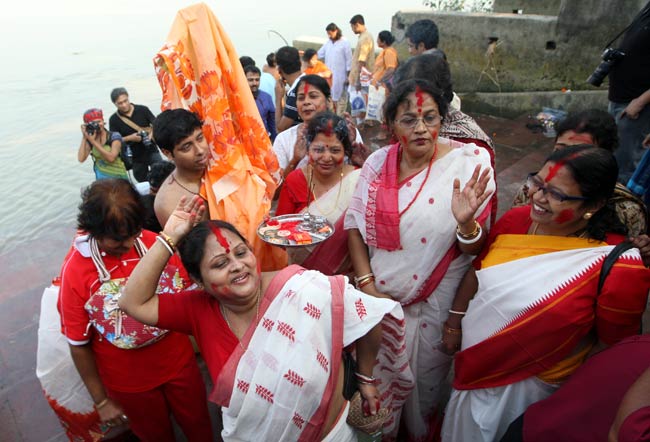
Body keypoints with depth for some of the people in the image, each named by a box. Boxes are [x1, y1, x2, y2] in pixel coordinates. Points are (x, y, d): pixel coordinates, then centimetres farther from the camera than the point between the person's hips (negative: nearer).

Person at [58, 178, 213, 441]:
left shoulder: (154, 242, -17)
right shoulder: (75, 270, -19)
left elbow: (187, 290, 0)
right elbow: (79, 345, -10)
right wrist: (102, 401, -3)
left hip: (180, 362, 1)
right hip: (131, 384, -1)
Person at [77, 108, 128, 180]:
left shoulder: (115, 136, -9)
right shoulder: (89, 139, 2)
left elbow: (111, 158, -23)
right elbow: (81, 159, -11)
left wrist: (93, 141, -20)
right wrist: (84, 137, -10)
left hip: (118, 177, -3)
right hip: (101, 179, 3)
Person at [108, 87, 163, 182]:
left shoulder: (143, 110, -2)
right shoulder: (114, 120, -1)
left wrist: (152, 133, -20)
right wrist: (129, 138, -17)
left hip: (151, 151, -1)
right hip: (135, 158, 1)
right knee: (144, 184, 11)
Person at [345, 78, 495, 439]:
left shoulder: (469, 163, -14)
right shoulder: (378, 162, -5)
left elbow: (476, 249, -13)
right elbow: (354, 223, -2)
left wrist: (465, 222, -35)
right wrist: (366, 284, -10)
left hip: (434, 305, -2)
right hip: (378, 297, 3)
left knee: (426, 386, 20)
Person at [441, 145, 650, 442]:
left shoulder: (619, 268, -26)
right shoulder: (516, 220, -14)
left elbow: (610, 348, -14)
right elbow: (477, 271, -1)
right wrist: (454, 322, 5)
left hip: (529, 385, -3)